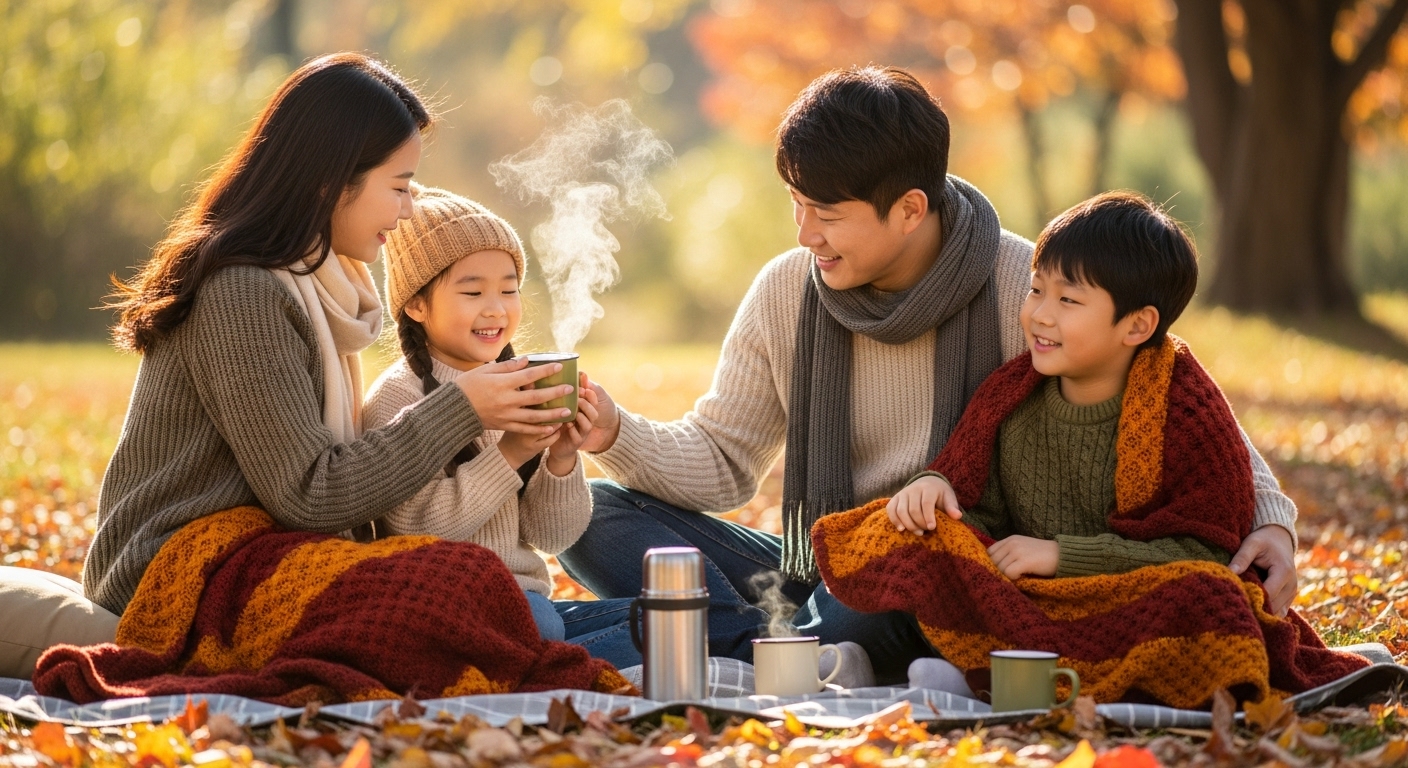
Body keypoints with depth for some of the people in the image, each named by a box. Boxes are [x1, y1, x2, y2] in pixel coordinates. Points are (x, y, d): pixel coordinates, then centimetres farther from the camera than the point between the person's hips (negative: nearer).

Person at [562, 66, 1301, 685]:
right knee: (595, 516, -13)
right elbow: (721, 461, 8)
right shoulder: (785, 292, 2)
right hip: (815, 575, 5)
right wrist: (617, 436, -12)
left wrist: (1268, 516, -19)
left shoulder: (1024, 289, -10)